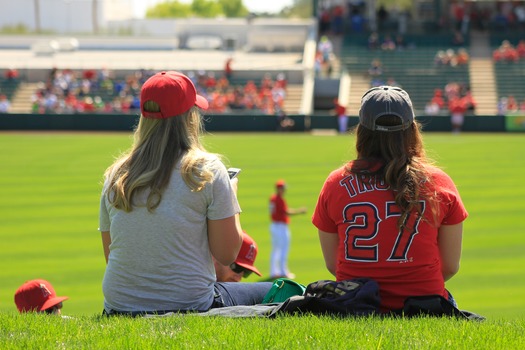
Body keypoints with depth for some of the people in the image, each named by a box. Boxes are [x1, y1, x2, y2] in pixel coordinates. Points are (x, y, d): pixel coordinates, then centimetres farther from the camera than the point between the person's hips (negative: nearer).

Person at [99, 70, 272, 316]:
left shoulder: (115, 175, 6)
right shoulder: (207, 169, -7)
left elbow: (111, 257, 10)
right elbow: (226, 254, -5)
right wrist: (231, 194, 10)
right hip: (189, 306, -5)